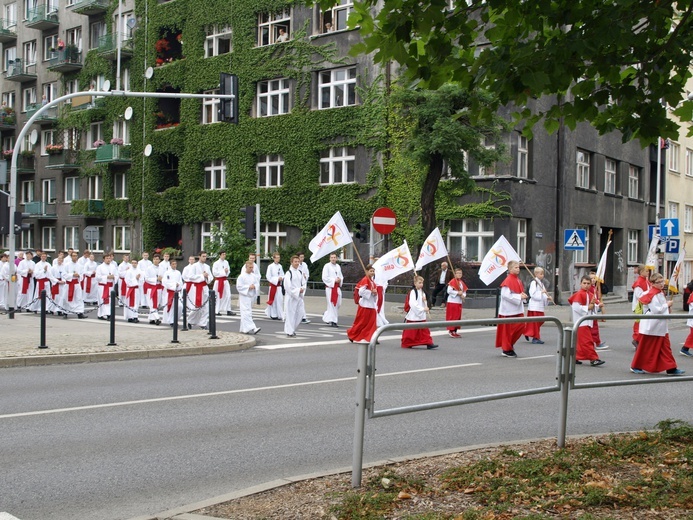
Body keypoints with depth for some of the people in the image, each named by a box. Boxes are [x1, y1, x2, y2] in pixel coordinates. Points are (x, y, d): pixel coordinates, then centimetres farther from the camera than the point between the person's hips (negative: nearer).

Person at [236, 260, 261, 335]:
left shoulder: (253, 276, 8)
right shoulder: (242, 276, -10)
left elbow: (256, 284, 17)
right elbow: (239, 286, -14)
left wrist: (254, 286, -6)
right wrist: (248, 287, -18)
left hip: (251, 296, 7)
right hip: (244, 296, -7)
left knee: (249, 312, 12)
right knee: (246, 312, -14)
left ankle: (243, 329, 21)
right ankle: (250, 328, -21)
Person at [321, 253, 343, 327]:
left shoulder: (338, 266, 14)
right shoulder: (327, 266, -6)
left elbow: (341, 276, 21)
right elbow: (324, 278, -12)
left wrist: (340, 280, -2)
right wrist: (334, 280, -14)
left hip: (337, 287, 6)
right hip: (330, 287, -6)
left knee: (338, 304, 6)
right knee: (331, 304, -7)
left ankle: (327, 317, 25)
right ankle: (332, 321, -2)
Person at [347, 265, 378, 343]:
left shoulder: (372, 281, 13)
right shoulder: (365, 280, -14)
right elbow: (361, 291, -23)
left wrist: (375, 293, 0)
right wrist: (371, 292, -19)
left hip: (371, 304, 8)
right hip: (365, 304, -8)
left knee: (371, 322, 3)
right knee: (362, 321, -1)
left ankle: (370, 338, 5)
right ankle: (351, 334, 15)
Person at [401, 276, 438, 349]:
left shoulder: (422, 292, 12)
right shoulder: (412, 292, -13)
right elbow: (413, 304, -21)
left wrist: (425, 301, -5)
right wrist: (423, 309, -21)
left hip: (421, 316, 7)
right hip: (413, 315, -7)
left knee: (424, 330, 2)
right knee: (411, 331, 2)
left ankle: (429, 343, 1)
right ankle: (406, 344, 16)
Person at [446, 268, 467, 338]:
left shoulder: (462, 283, 13)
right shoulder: (452, 282, -10)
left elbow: (464, 291, 17)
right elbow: (449, 291, -18)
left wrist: (463, 295, -5)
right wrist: (457, 293, -18)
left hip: (459, 302, 8)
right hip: (452, 302, -8)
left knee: (458, 317, 10)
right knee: (452, 317, -7)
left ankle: (455, 331, 17)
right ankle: (451, 331, -2)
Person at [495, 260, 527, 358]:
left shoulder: (517, 280, 11)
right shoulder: (508, 281, -15)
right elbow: (506, 295, -21)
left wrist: (522, 295, 0)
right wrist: (519, 297, -20)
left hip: (517, 309, 8)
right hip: (509, 309, -8)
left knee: (521, 326, 5)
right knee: (508, 329, 0)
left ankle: (509, 344, 21)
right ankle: (506, 350, 11)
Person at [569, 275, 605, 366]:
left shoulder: (590, 295, 13)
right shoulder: (579, 294, -12)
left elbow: (594, 306, 21)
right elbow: (576, 307, -21)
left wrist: (593, 304, -2)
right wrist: (587, 308, -17)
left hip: (588, 321, 9)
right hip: (581, 322, -8)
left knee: (580, 341, 14)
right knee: (587, 341, -10)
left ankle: (576, 357, 22)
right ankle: (593, 359, -13)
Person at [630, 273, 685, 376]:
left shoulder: (660, 294, 12)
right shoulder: (652, 295, -17)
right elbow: (656, 310, -23)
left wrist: (667, 306, 4)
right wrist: (667, 305, -13)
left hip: (661, 327, 9)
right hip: (651, 326, -9)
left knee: (665, 347, 7)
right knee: (645, 347, 1)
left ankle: (671, 369, 8)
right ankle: (636, 366, 14)